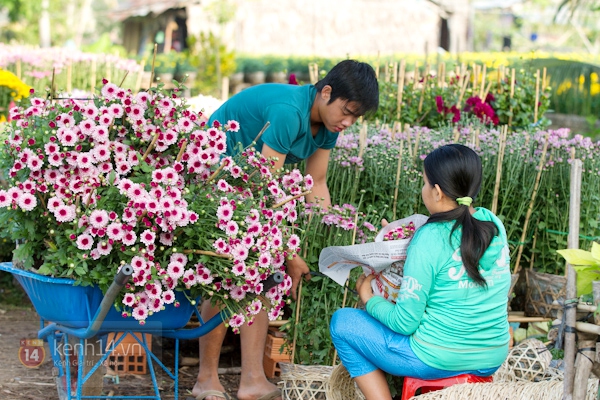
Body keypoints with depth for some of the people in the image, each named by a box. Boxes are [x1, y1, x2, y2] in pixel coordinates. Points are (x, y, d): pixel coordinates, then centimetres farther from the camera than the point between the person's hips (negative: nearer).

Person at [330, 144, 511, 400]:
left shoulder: (431, 239, -21)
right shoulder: (495, 225, -2)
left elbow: (405, 323, -17)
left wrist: (369, 299, 3)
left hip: (438, 361, -7)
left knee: (342, 321, 11)